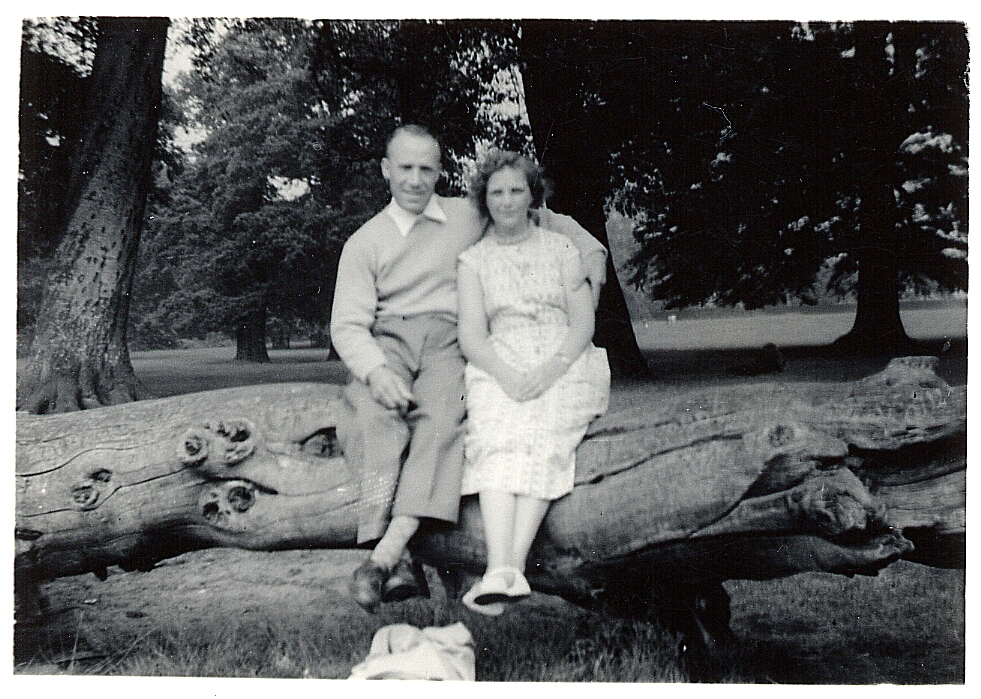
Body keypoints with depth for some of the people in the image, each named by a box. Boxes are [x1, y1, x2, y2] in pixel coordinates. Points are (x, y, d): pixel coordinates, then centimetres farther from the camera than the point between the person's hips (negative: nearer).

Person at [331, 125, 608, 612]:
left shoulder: (470, 217, 19)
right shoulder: (364, 242, 15)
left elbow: (545, 219, 32)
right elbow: (348, 324, 3)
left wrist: (593, 254, 18)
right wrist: (375, 370, -16)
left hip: (450, 339, 0)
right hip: (387, 340, 0)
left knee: (442, 412, -34)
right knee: (377, 415, -34)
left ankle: (386, 553, -44)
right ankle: (399, 565, -41)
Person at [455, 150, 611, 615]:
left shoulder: (560, 248, 17)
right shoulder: (473, 261, 17)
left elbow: (583, 322, 7)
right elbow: (471, 335, 5)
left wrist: (549, 370, -13)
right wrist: (507, 376, -15)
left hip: (564, 363, 0)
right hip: (499, 367, 0)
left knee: (543, 441, -31)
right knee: (497, 441, -31)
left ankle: (511, 566, -40)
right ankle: (502, 572, -44)